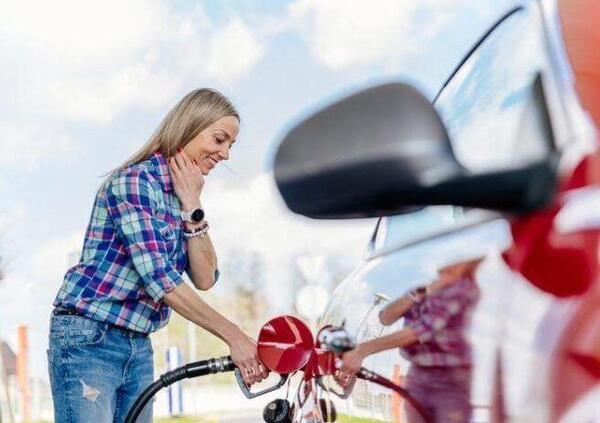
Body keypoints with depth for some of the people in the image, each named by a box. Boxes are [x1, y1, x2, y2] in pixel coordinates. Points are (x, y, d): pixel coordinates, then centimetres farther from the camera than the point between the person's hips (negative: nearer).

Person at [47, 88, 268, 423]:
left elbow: (205, 279, 3)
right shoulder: (133, 182, -13)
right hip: (88, 341, -8)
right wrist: (233, 335, -23)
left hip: (139, 348, 8)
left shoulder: (181, 197, 13)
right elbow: (157, 277, -22)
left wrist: (192, 206, -7)